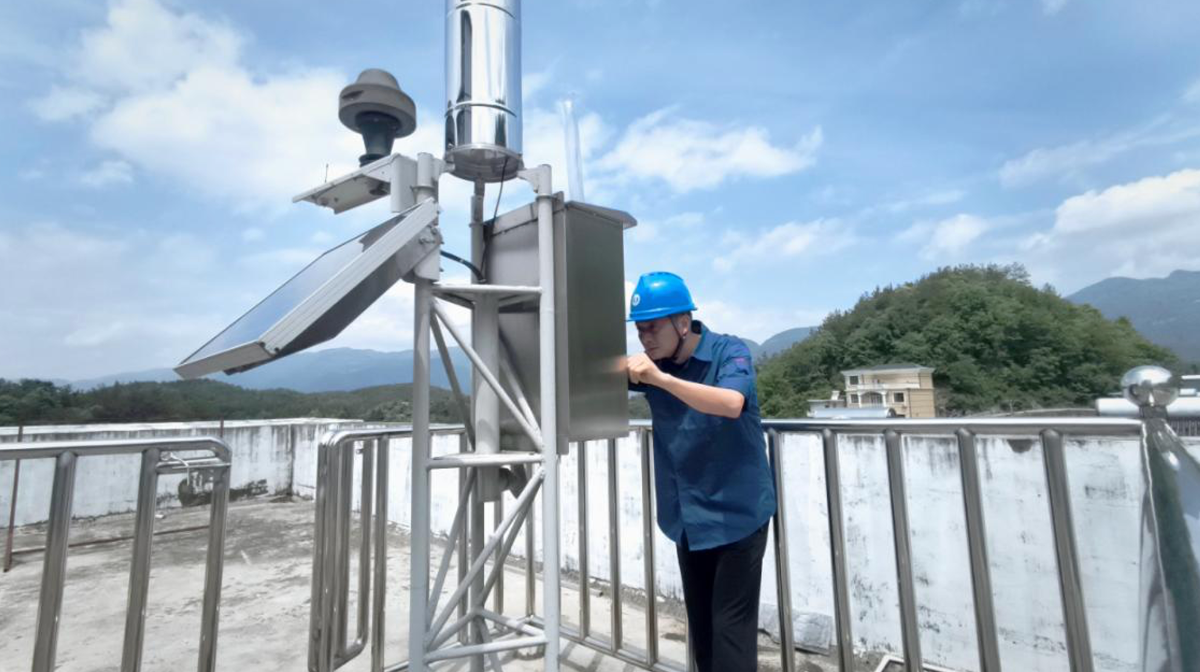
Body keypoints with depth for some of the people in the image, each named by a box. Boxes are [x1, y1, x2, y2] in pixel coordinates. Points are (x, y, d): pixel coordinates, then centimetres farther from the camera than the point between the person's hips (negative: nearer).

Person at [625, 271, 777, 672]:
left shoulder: (729, 352, -14)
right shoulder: (655, 364, 1)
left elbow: (731, 404, -32)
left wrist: (660, 379, -41)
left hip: (736, 514, -5)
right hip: (688, 519, 5)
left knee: (731, 626, 1)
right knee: (700, 624, 17)